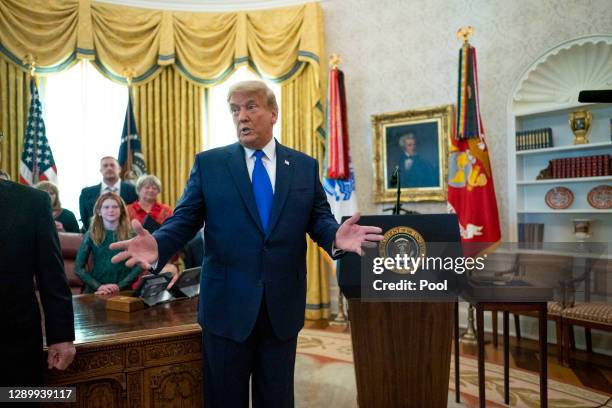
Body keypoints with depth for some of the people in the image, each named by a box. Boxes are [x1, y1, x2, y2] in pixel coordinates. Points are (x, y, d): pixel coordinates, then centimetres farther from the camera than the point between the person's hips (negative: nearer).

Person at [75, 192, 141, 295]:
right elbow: (78, 268, 3)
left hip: (123, 291, -1)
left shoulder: (131, 234, 3)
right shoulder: (91, 235, 5)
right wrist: (98, 286, -9)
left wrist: (119, 286, -12)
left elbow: (138, 265, -1)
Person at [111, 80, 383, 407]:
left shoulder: (305, 166, 6)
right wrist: (158, 245, -22)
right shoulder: (208, 163, 2)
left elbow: (319, 219, 4)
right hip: (227, 304, -1)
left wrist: (335, 237, -19)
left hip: (283, 305, 2)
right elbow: (184, 219, -1)